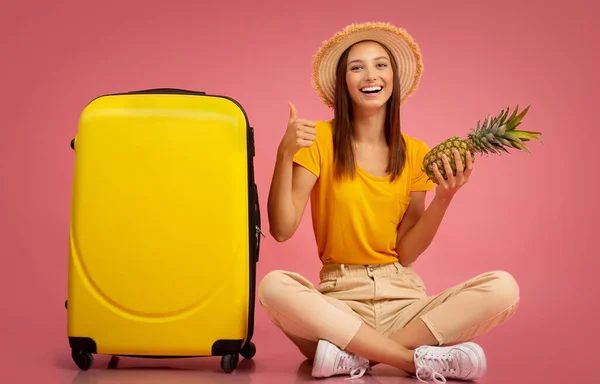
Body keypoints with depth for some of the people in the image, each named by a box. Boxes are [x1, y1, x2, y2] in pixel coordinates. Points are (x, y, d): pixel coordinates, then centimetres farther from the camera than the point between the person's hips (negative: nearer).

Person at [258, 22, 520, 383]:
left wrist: (444, 197, -10)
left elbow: (407, 253, 3)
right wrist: (285, 154, -19)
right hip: (340, 299, -2)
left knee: (503, 287, -22)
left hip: (403, 296, 3)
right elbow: (282, 230, -9)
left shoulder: (415, 153, 6)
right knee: (274, 286, -34)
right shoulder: (320, 140, 0)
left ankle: (353, 355, -23)